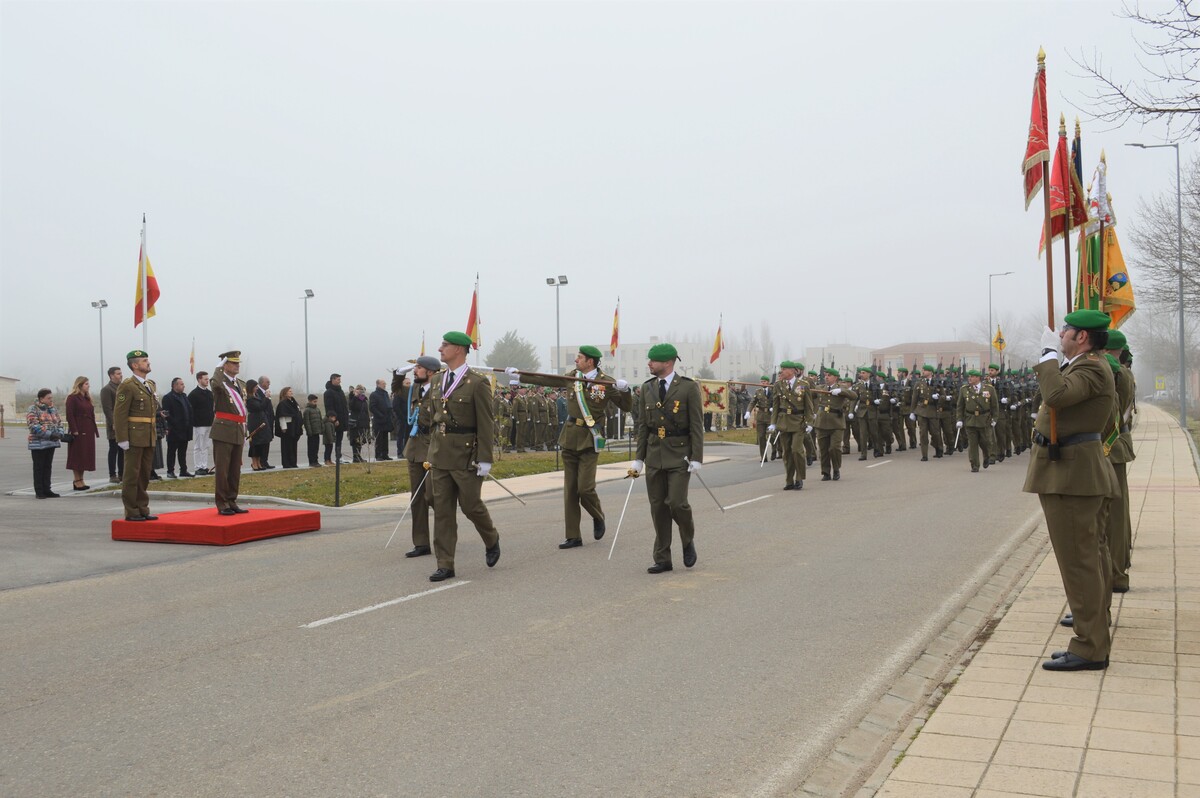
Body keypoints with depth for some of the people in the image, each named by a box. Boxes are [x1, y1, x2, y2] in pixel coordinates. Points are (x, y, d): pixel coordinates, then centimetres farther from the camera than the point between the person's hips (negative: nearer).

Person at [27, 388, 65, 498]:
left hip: (51, 443, 6)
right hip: (38, 443, -6)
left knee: (47, 467, 10)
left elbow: (59, 423, 13)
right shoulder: (33, 409, -8)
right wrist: (49, 434, -23)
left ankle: (46, 490, 16)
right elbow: (34, 426, -18)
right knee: (39, 468, 0)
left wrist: (59, 433, -8)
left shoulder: (53, 409, 13)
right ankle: (39, 491, 5)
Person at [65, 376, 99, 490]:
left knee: (86, 455, 9)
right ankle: (77, 481, 2)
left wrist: (95, 430, 13)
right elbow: (70, 416, -14)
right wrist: (74, 431, -19)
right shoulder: (72, 398, -8)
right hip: (78, 432, -8)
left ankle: (80, 480, 14)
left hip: (88, 432, 8)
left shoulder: (87, 398, 17)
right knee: (78, 456, -3)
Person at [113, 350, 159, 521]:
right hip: (134, 438, -8)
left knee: (145, 475, 12)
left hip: (149, 439, 8)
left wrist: (155, 434, 14)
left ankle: (142, 510, 20)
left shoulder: (150, 385, 15)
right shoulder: (127, 386, -10)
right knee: (132, 475, -1)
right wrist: (122, 439, -18)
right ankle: (131, 512, 5)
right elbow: (119, 414, -14)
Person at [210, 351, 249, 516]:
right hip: (223, 431, -7)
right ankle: (222, 504, 2)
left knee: (235, 470, 10)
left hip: (238, 432, 7)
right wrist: (220, 367, -14)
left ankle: (231, 502, 17)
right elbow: (217, 383, -29)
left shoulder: (241, 384, 16)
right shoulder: (218, 382, -4)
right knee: (222, 469, -3)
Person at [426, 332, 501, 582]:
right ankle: (445, 565, 9)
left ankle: (491, 540, 33)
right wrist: (432, 450, 15)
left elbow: (485, 424, -11)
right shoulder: (438, 381, 10)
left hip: (466, 454, -6)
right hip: (440, 454, 6)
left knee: (470, 504, 3)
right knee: (442, 509, 4)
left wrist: (485, 460, -14)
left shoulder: (477, 383, -10)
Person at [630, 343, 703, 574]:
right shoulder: (647, 388, 8)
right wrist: (639, 458, 8)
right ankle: (662, 559, 13)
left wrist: (696, 458, -12)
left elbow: (697, 425, -7)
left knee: (676, 502, -13)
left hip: (679, 455, -5)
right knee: (658, 507, 5)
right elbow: (643, 424, 11)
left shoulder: (689, 387, -6)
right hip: (654, 455, 5)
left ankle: (688, 540, 17)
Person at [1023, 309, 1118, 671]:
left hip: (1070, 474, -11)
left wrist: (1049, 353, -22)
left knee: (1077, 557, -9)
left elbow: (1057, 394, -34)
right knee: (1090, 550, 22)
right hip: (1076, 472, 11)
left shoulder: (1092, 368, -17)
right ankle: (1095, 615, 37)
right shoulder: (1084, 366, 16)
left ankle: (1090, 648, -6)